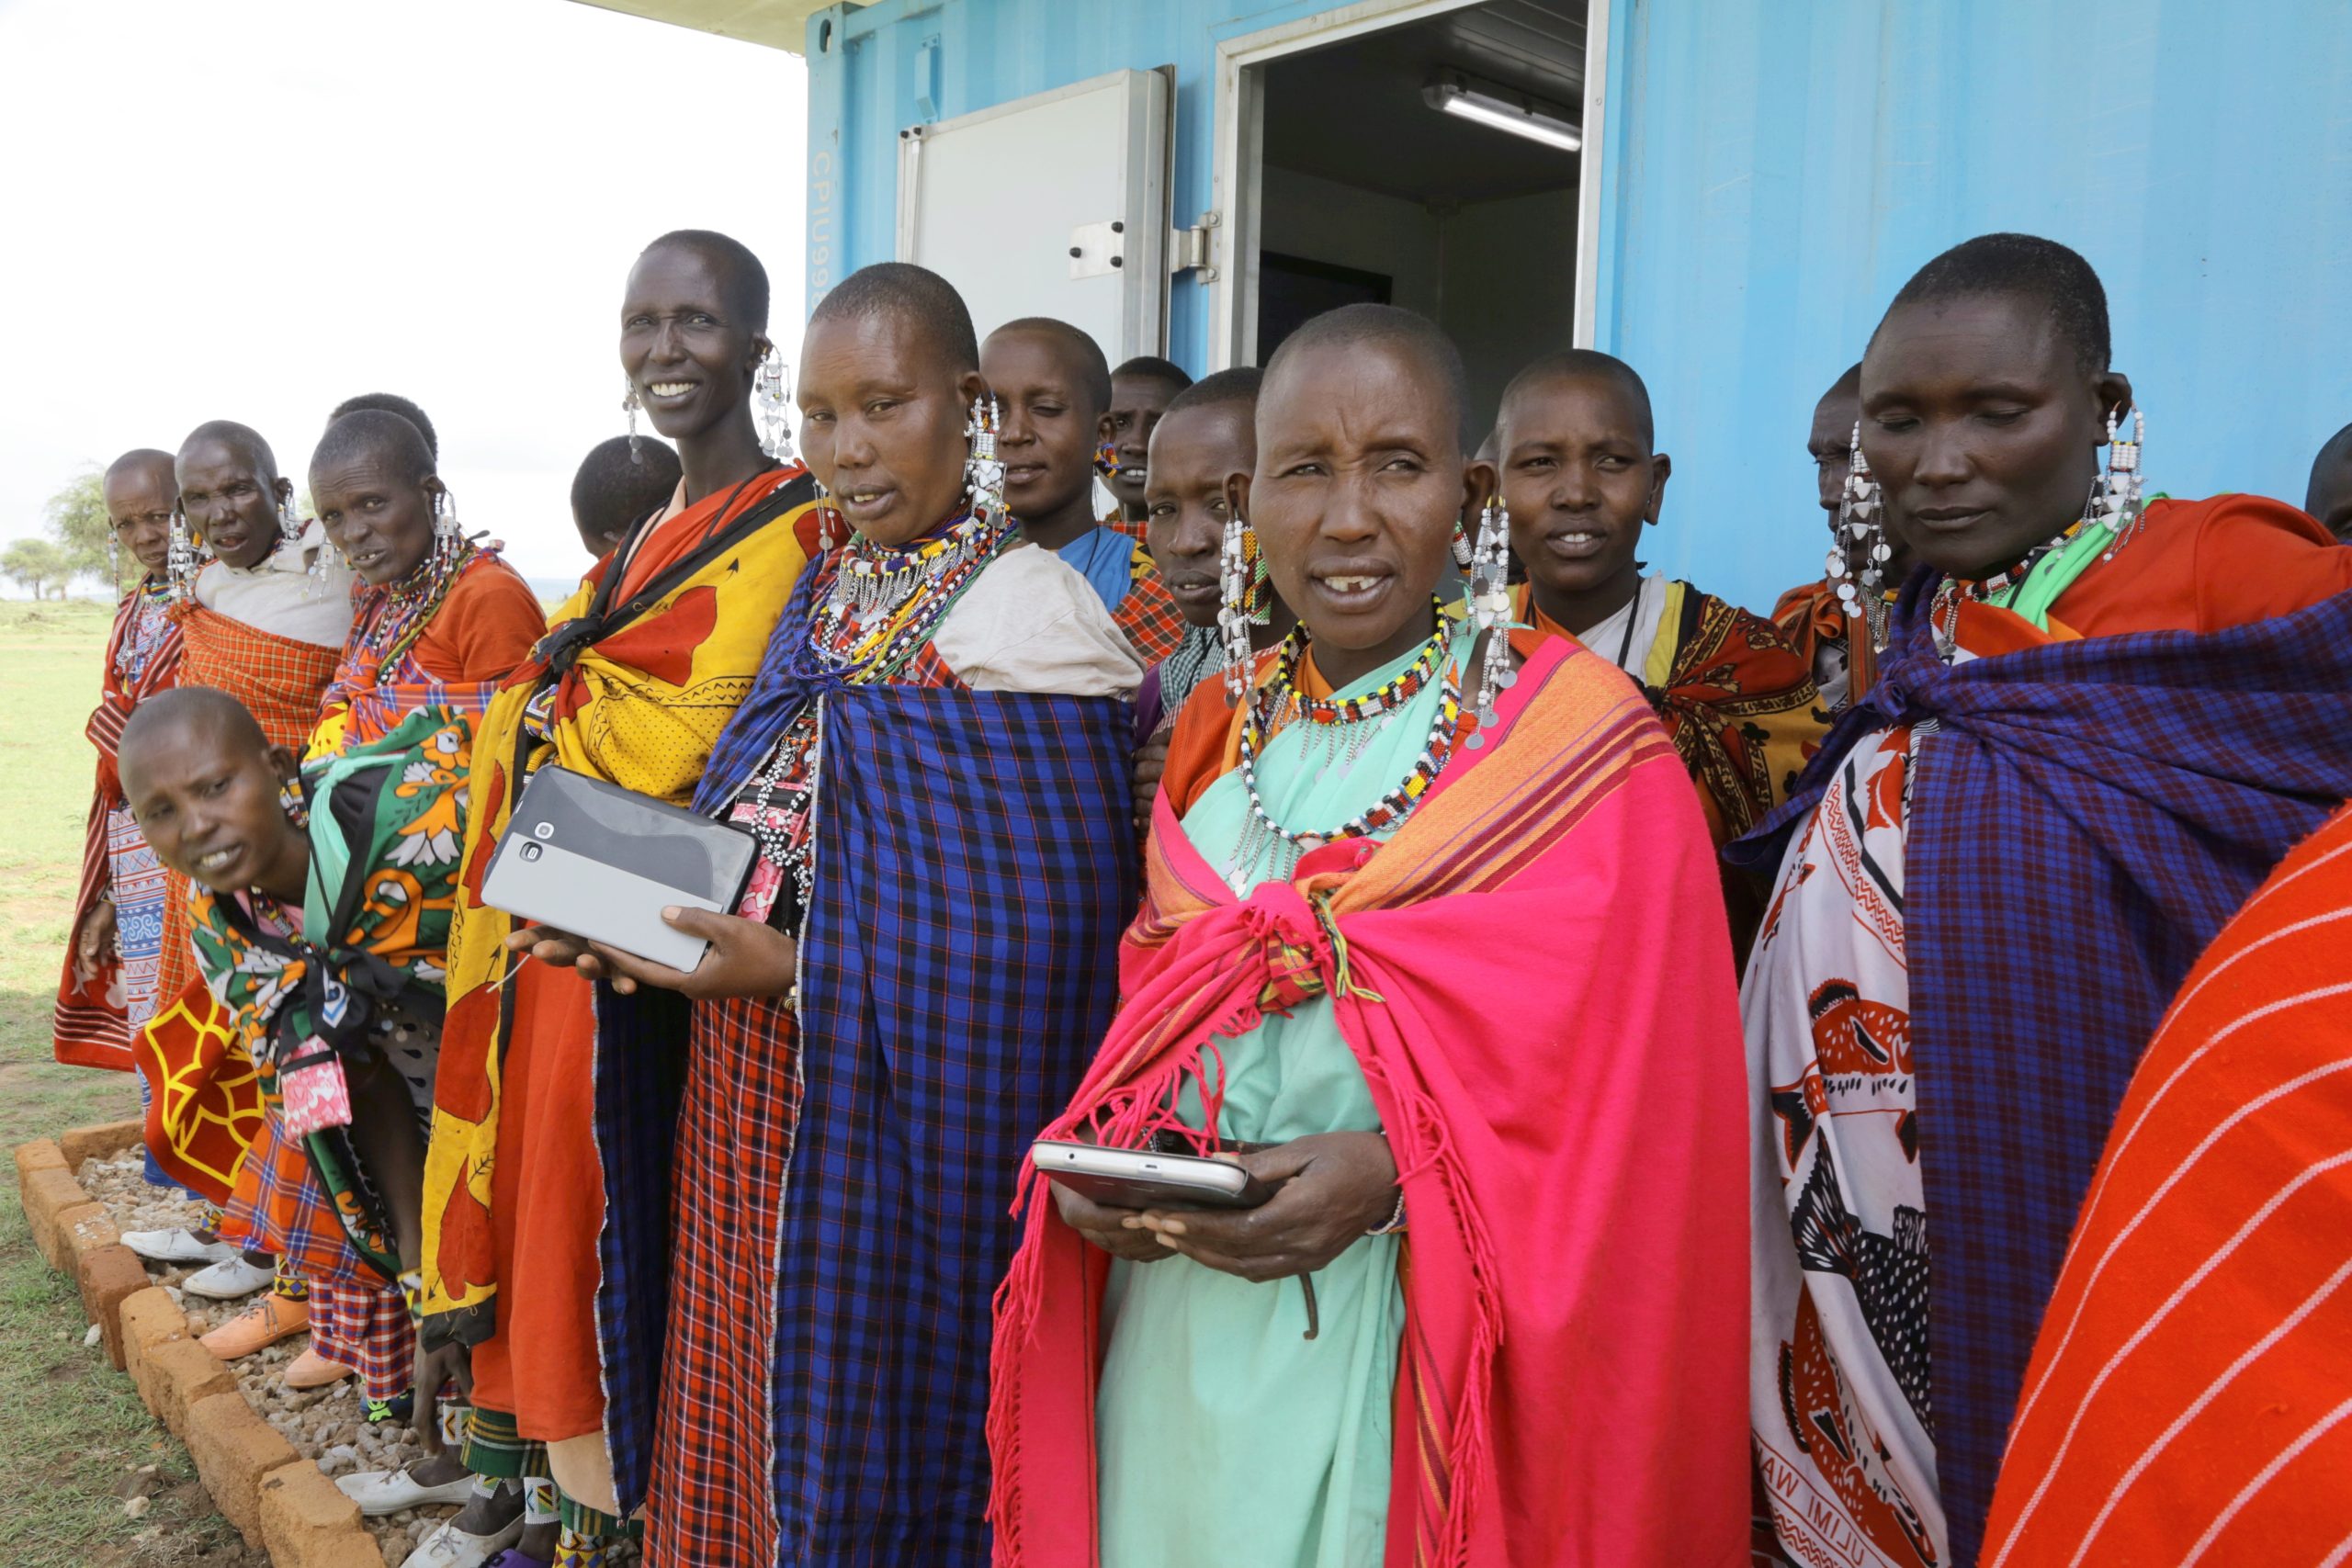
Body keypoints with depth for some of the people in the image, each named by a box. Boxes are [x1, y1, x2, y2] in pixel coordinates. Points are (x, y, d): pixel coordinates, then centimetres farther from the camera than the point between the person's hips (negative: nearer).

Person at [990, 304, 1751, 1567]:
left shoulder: (1583, 746, -8)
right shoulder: (1219, 732, 6)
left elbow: (1640, 1086, -10)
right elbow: (1151, 1010, 12)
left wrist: (1398, 1171, -22)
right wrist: (1105, 1156, -7)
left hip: (1414, 1352, -4)